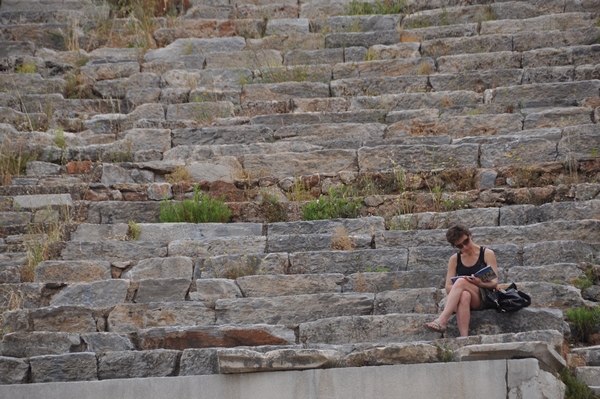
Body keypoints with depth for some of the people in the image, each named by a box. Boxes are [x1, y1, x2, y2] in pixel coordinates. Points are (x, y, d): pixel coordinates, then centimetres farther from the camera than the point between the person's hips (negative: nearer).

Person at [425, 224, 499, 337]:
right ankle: (464, 338, -55)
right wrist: (459, 287, -18)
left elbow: (494, 282, -1)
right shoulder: (454, 259, 14)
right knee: (464, 295, -38)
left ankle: (441, 321, -48)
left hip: (484, 298, -2)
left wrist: (480, 283, -24)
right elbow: (448, 288, 6)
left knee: (461, 281, -33)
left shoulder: (487, 254, 7)